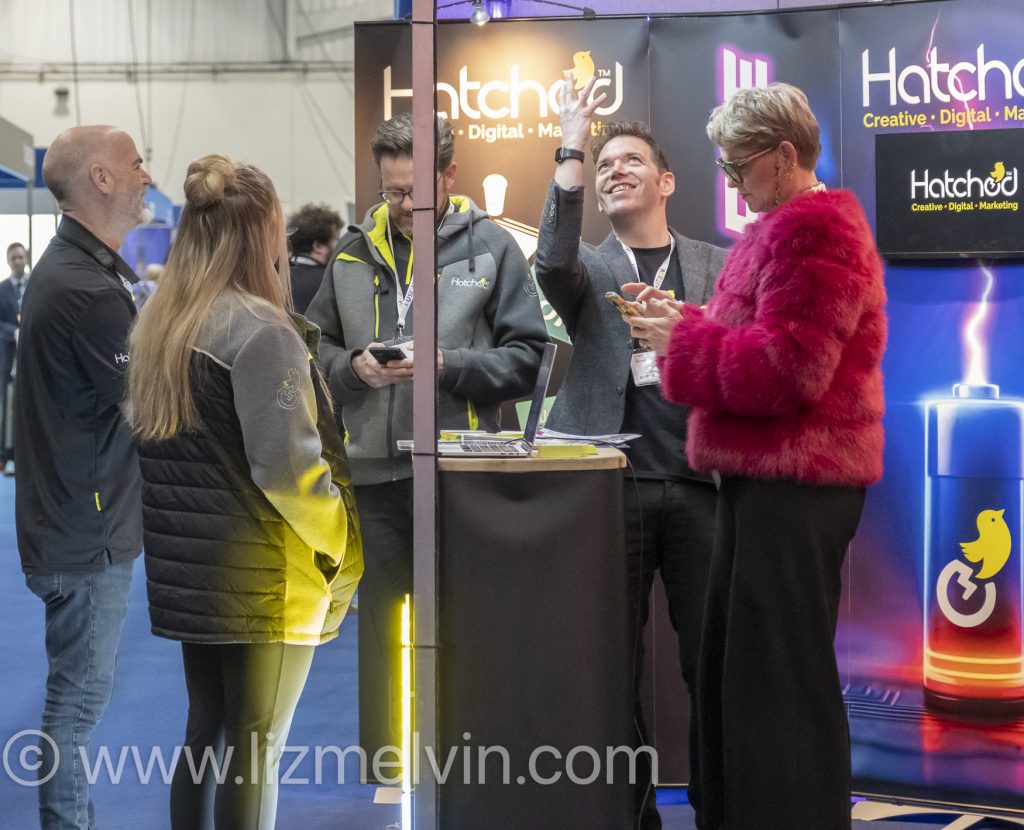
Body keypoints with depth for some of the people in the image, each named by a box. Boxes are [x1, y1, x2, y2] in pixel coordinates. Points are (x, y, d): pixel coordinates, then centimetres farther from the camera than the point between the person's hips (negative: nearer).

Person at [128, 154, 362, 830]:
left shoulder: (158, 324, 7)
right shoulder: (260, 330, -18)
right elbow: (287, 465, -22)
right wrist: (345, 545, -9)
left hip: (186, 572, 8)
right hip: (263, 578, -8)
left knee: (205, 730, 18)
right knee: (256, 750, 2)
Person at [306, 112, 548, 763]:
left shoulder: (491, 246, 3)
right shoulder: (355, 251, 12)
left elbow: (528, 358, -1)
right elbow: (317, 351, 16)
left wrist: (448, 365, -14)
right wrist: (354, 366, -5)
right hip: (371, 467, 3)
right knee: (373, 628, 10)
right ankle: (376, 764, 22)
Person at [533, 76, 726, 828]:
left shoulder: (718, 265, 13)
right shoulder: (589, 268, 10)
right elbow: (553, 264, -14)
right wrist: (573, 150, -14)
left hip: (701, 485, 0)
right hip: (613, 485, 0)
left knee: (714, 662, 3)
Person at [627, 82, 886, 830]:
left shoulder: (814, 229, -16)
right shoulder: (788, 226, 18)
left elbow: (789, 366, -24)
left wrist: (683, 341, -13)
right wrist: (685, 322, 9)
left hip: (795, 481, -11)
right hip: (767, 474, 11)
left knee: (781, 676, -5)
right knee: (737, 665, 15)